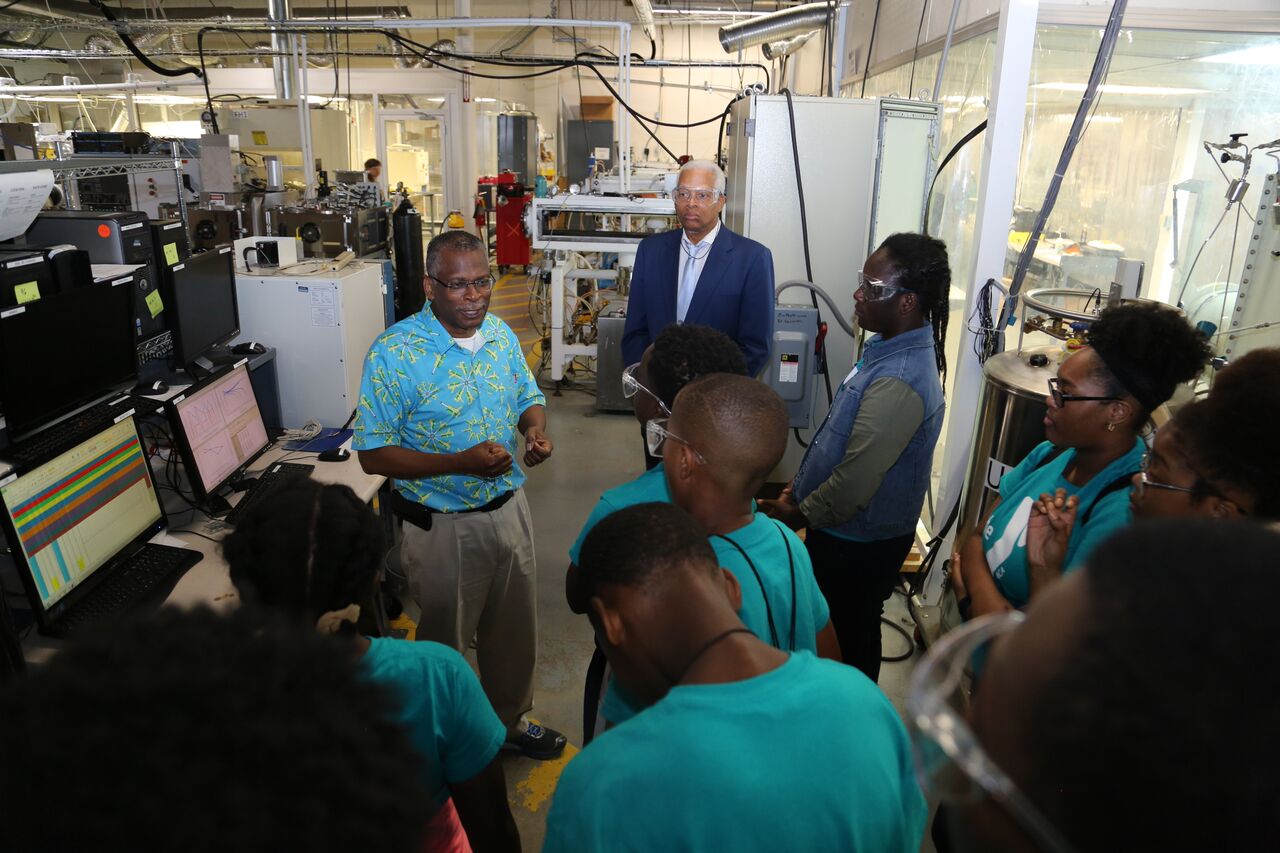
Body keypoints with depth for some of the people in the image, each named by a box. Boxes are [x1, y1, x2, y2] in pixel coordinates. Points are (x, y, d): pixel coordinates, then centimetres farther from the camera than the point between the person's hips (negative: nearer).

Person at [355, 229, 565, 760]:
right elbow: (373, 456, -17)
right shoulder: (394, 353, -18)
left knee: (515, 632, 22)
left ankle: (512, 719, 48)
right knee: (445, 642, 15)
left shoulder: (501, 334, 0)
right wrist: (462, 463, -29)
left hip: (509, 509, 6)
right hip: (443, 526, -5)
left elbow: (529, 398, 13)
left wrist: (536, 429, -12)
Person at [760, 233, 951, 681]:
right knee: (846, 633, 27)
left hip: (857, 545, -9)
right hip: (848, 532, 9)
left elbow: (854, 484, -29)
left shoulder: (898, 382, -32)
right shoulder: (893, 346, 0)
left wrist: (793, 514, -13)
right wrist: (799, 487, 11)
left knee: (848, 644, 14)